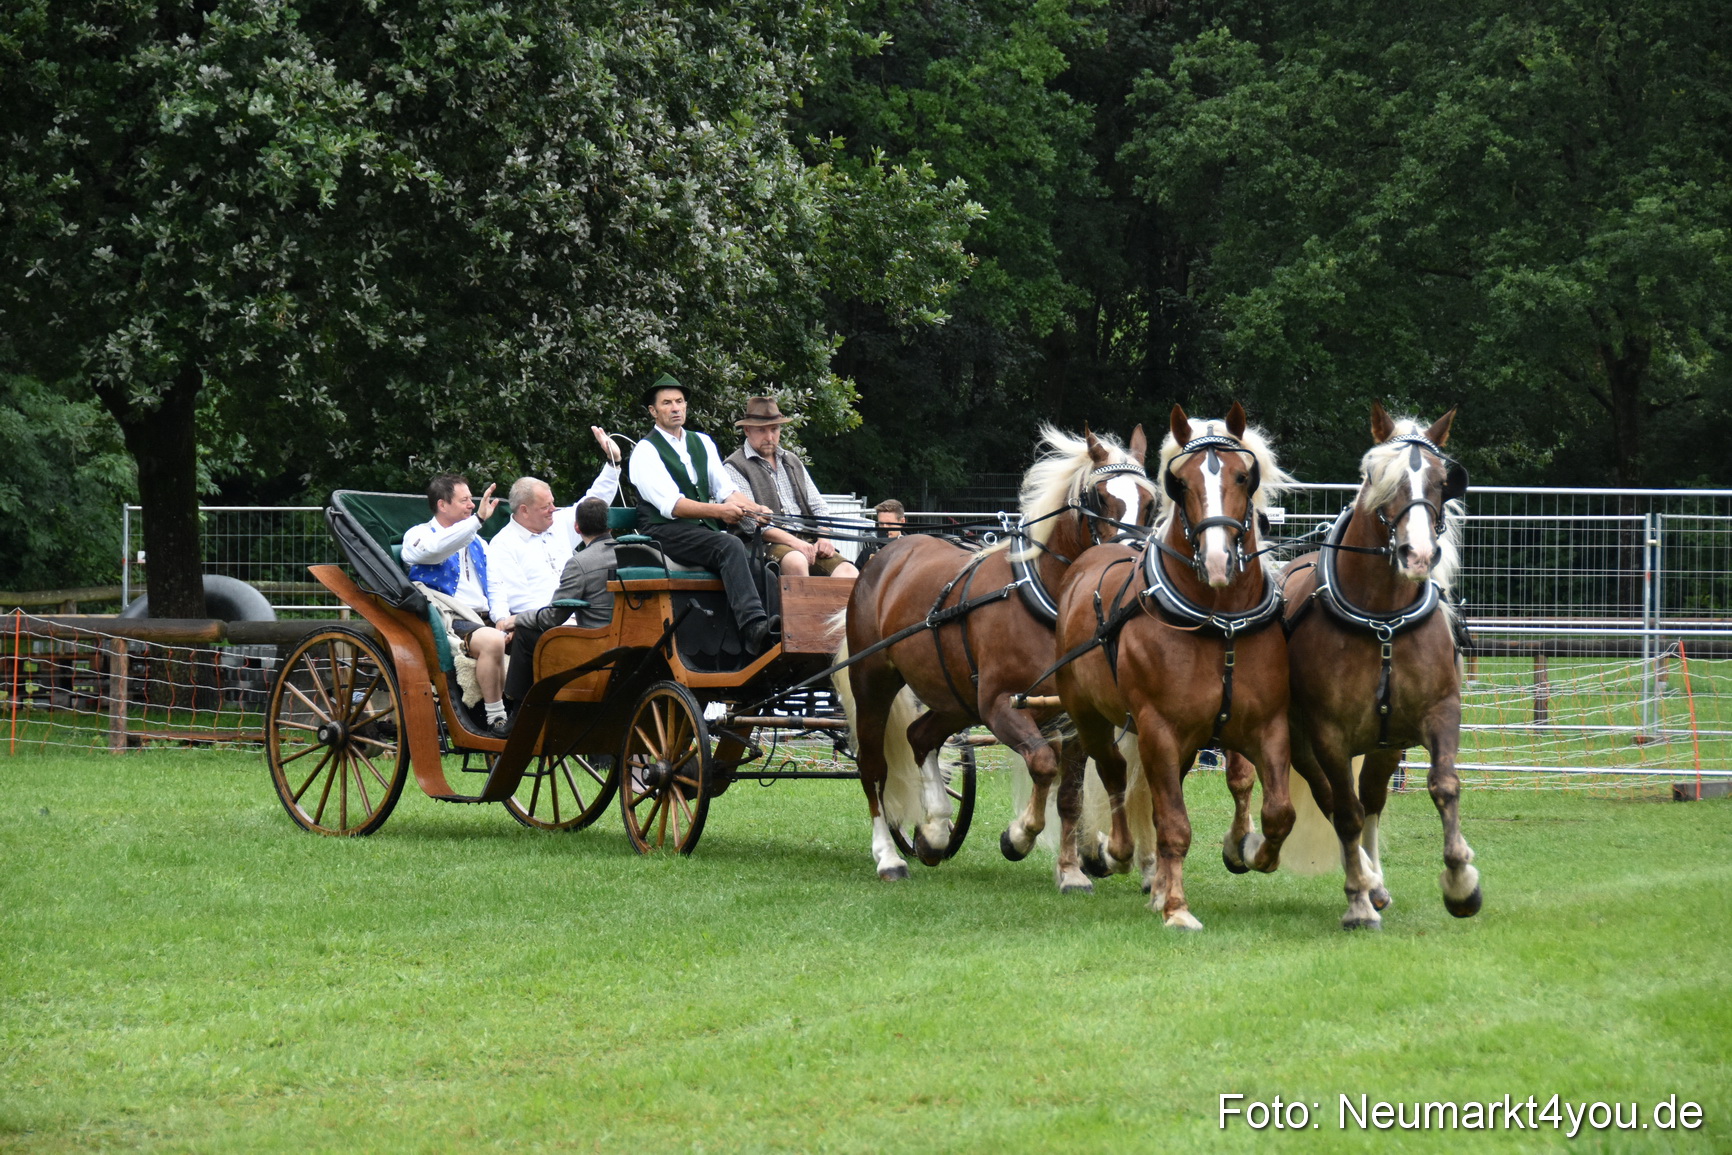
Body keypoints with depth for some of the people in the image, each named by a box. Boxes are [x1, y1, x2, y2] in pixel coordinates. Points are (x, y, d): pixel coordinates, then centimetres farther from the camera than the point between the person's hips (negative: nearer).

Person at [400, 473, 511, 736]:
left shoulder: (476, 543, 28)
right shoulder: (419, 535, 7)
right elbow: (436, 549, -18)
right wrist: (478, 519, -24)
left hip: (484, 620, 6)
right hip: (449, 623, -6)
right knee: (493, 641, -36)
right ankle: (496, 719, -30)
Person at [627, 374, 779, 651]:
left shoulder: (701, 443, 21)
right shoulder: (645, 451, 0)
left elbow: (726, 489, 13)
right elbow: (671, 505, -13)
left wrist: (754, 508, -9)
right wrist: (719, 510, -25)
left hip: (704, 531, 7)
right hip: (665, 532, -7)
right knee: (731, 546, -32)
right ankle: (754, 626, -45)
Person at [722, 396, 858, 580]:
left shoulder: (793, 463, 26)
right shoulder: (735, 467, 4)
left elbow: (818, 507, 23)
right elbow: (750, 521, -8)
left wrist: (823, 537, 0)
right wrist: (793, 542, -19)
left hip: (807, 541, 6)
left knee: (849, 572, -23)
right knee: (796, 561, -39)